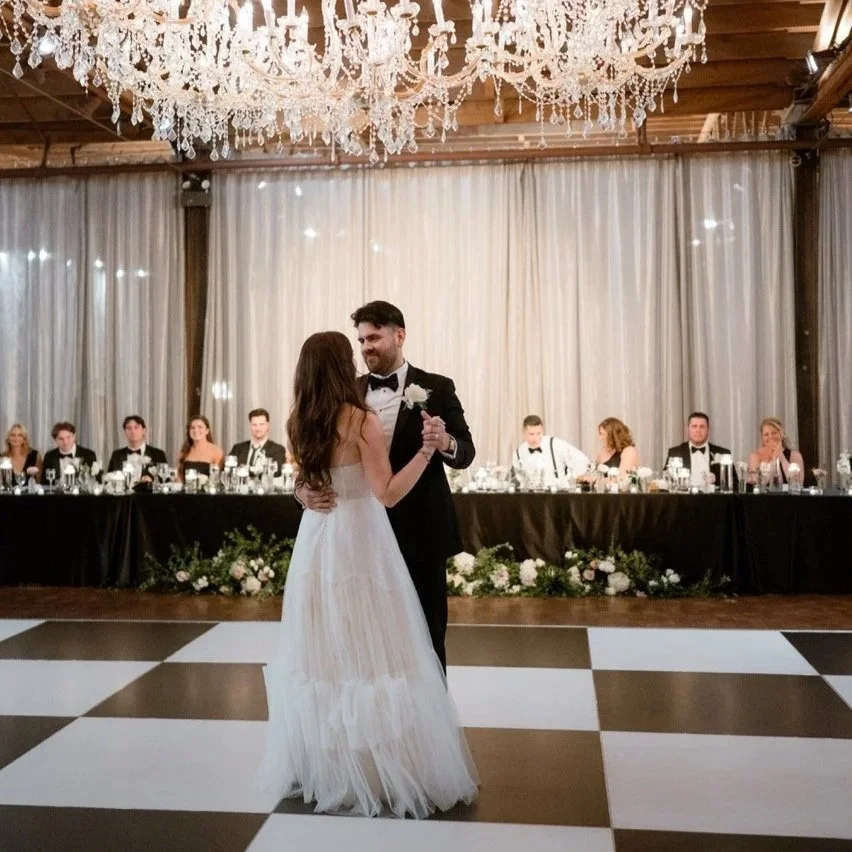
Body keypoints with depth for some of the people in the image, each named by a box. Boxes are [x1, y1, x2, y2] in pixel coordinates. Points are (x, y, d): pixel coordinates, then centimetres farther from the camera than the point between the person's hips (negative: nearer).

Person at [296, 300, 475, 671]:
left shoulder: (436, 388, -4)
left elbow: (465, 452, -7)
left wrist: (445, 442, -30)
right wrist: (304, 489, -21)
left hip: (420, 533, -3)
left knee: (426, 637, 8)